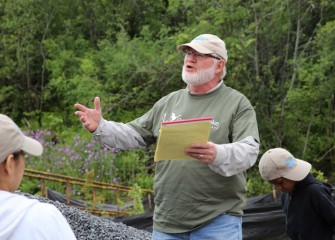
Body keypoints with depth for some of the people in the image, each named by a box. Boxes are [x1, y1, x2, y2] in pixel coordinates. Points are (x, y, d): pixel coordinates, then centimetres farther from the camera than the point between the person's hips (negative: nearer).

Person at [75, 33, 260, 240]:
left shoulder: (238, 104, -2)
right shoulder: (168, 103, 14)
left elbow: (249, 151, -15)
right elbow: (133, 135, 18)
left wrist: (218, 156, -35)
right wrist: (100, 127, 0)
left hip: (218, 222, -5)